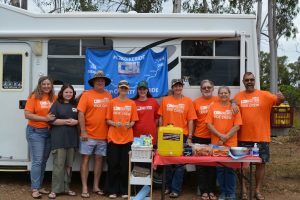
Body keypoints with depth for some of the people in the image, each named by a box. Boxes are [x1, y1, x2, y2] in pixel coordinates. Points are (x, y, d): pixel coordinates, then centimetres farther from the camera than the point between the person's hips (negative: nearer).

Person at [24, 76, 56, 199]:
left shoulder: (54, 98, 6)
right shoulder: (34, 97, -7)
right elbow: (27, 115, -14)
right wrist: (45, 118, -18)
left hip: (49, 132, 5)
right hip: (35, 132, -5)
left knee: (43, 161, 12)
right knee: (37, 161, -6)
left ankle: (39, 187, 23)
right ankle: (35, 189, 1)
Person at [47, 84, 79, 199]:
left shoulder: (75, 105, 13)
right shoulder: (56, 104, 1)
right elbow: (51, 120, -7)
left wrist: (76, 122, -7)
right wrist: (66, 121, -13)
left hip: (72, 138, 4)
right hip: (59, 138, -4)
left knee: (69, 164, 9)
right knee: (58, 164, -5)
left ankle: (66, 188, 19)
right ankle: (55, 189, 2)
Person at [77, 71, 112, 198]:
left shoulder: (109, 96, 7)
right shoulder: (87, 95, -3)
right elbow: (81, 113, -7)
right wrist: (83, 131, -13)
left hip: (103, 135, 3)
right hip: (88, 134, -3)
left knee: (99, 159, 10)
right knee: (85, 159, 2)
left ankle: (96, 186, 22)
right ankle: (84, 188, 9)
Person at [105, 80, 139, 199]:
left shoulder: (132, 103, 6)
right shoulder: (112, 102, 4)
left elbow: (133, 121, 7)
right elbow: (108, 120, 4)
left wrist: (129, 125, -15)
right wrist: (115, 124, -16)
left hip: (127, 138, 1)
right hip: (113, 138, -1)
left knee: (125, 166, 4)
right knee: (113, 165, 3)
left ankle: (124, 190, 14)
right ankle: (112, 190, 13)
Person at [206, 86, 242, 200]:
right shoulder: (213, 107, 5)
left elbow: (237, 126, -4)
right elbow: (209, 124, 0)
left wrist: (225, 138, -12)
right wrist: (220, 136, -11)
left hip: (231, 144, -1)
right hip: (216, 143, 1)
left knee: (230, 169, 2)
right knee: (219, 169, 7)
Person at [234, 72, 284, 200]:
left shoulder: (264, 95, 0)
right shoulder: (238, 96, 4)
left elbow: (277, 101, -10)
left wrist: (281, 98, -34)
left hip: (261, 137, 0)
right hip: (243, 138, 0)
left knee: (261, 163, 7)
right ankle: (244, 190, 19)